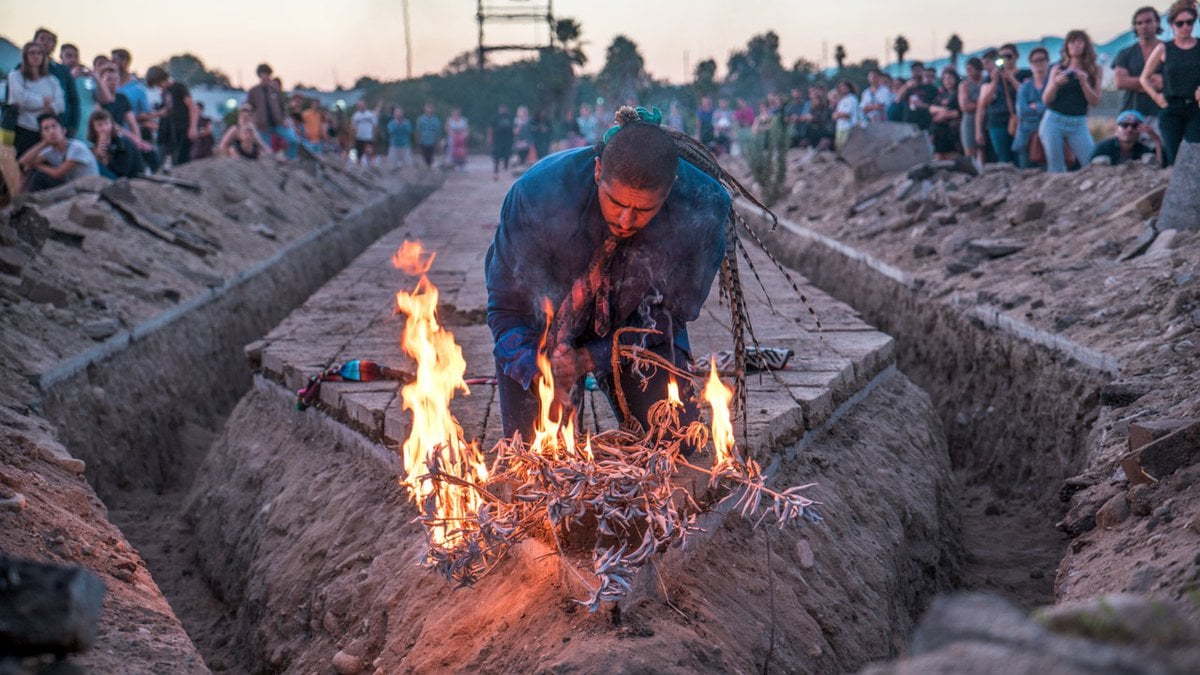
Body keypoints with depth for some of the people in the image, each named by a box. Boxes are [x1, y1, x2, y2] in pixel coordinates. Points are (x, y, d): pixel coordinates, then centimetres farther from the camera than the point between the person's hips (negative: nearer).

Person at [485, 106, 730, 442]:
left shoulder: (703, 210, -28)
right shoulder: (539, 192, -31)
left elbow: (673, 313, -14)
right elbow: (507, 307, -18)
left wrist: (589, 359, -25)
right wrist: (539, 374, -35)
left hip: (638, 332, 1)